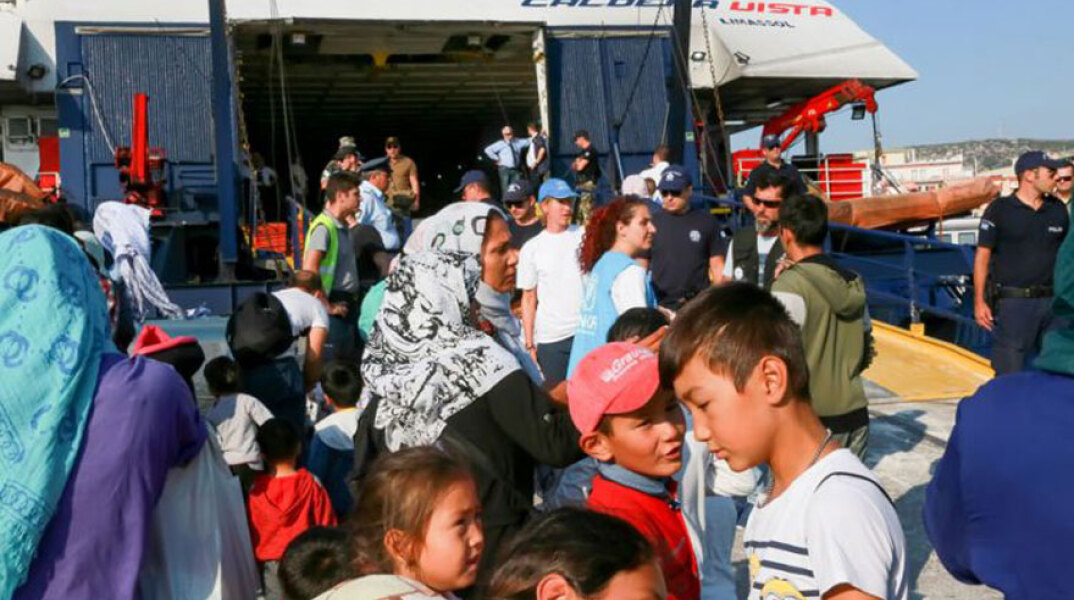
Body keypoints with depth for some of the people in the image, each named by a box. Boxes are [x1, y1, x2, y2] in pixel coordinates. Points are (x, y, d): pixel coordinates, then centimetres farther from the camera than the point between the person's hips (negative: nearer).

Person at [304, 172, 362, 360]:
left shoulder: (343, 226, 14)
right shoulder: (323, 227, -14)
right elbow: (309, 270, -22)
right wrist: (326, 306, -18)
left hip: (348, 303, 9)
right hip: (336, 304, -9)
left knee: (350, 355, 11)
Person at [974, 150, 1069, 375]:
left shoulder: (1058, 209, 11)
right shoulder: (1000, 209, -3)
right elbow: (982, 256, -3)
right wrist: (979, 301, -9)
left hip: (1052, 301, 5)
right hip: (1014, 303, -5)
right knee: (1010, 375, -4)